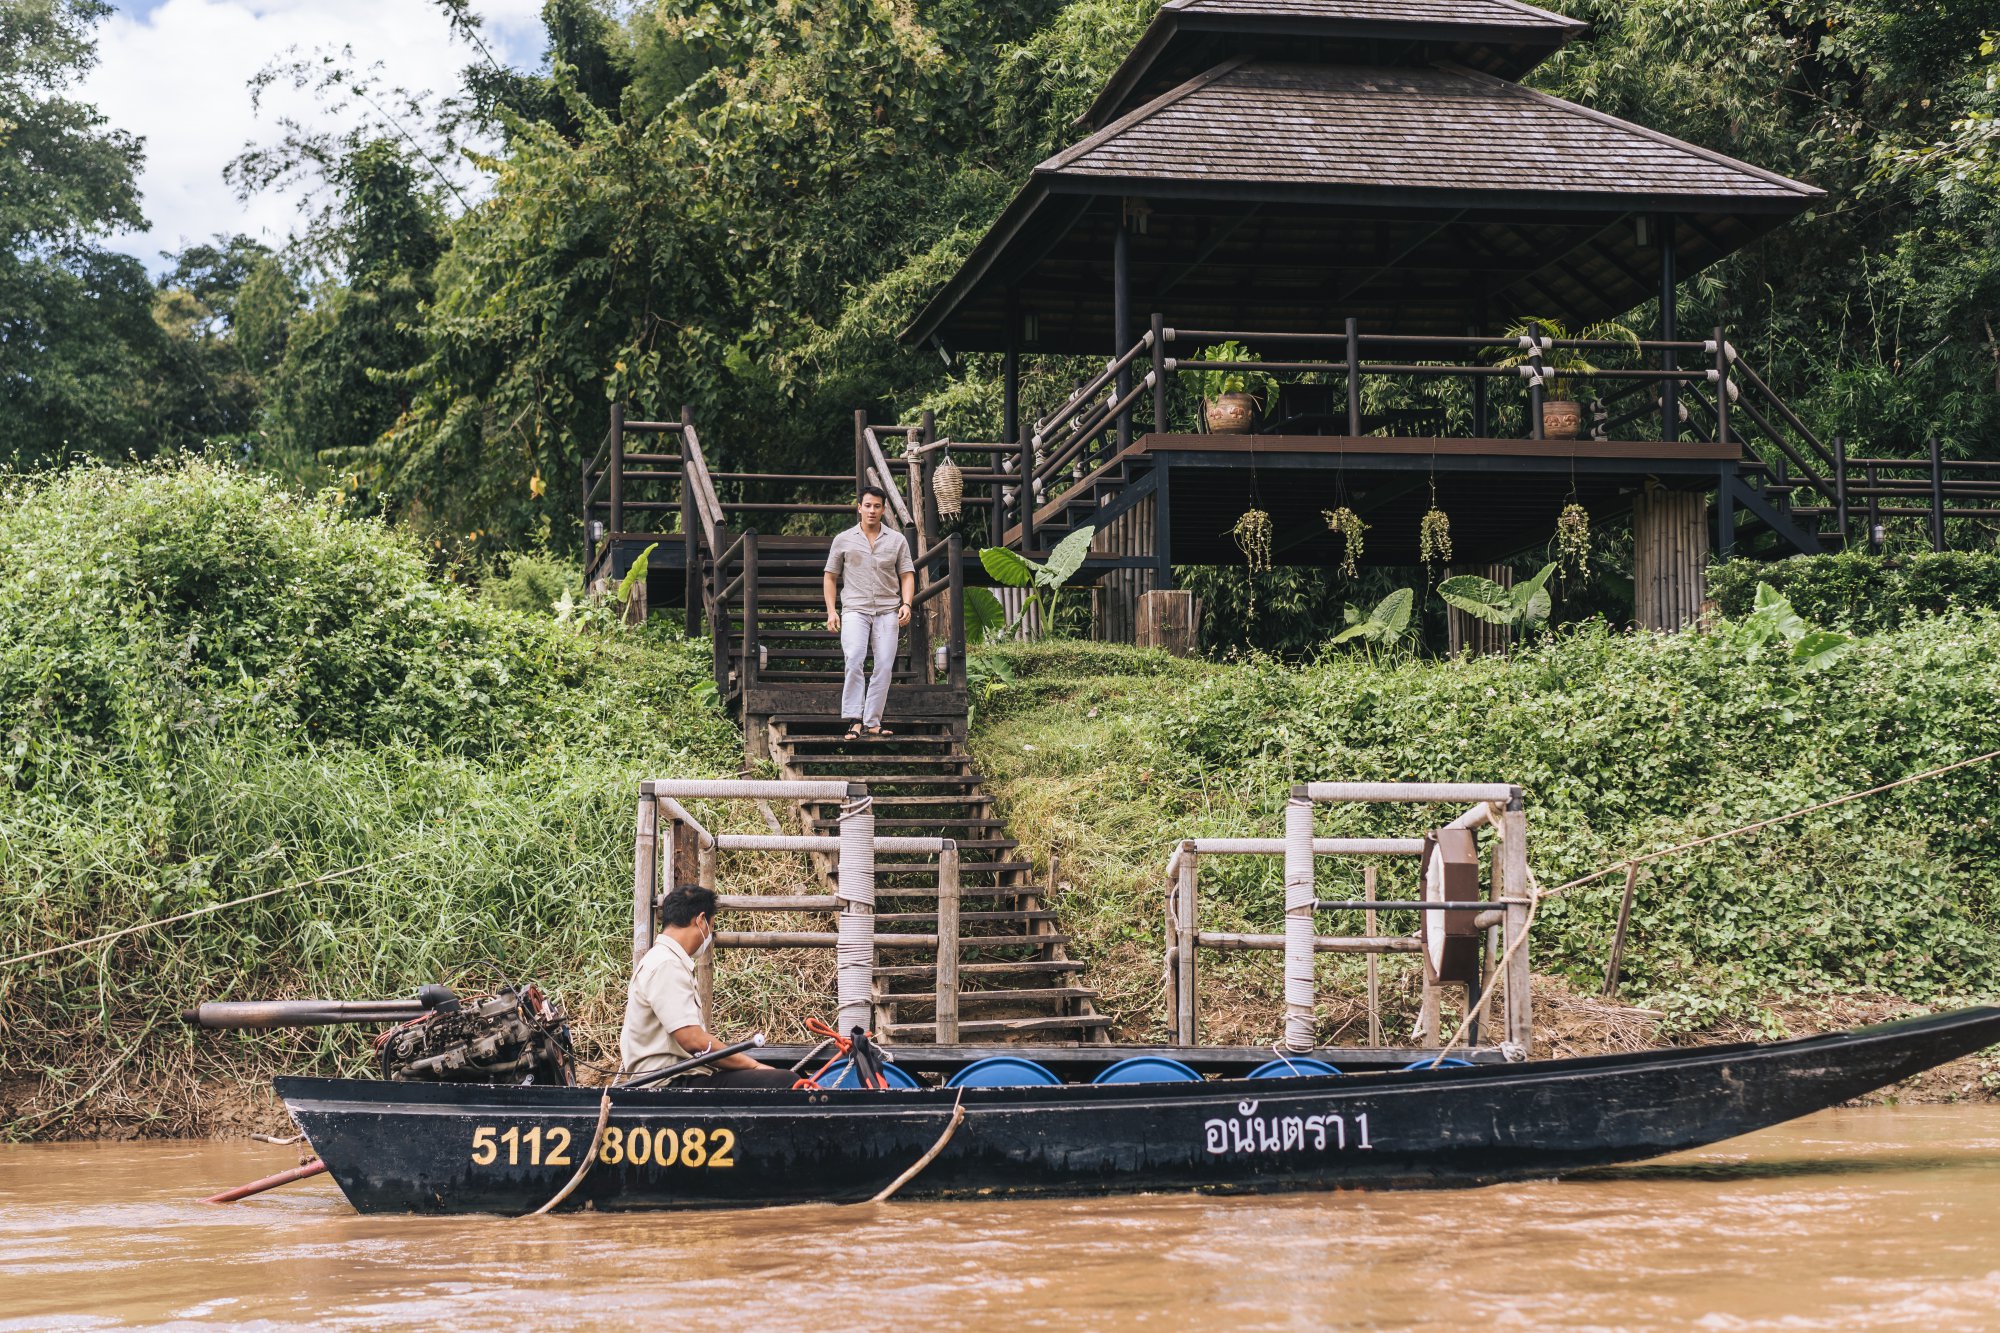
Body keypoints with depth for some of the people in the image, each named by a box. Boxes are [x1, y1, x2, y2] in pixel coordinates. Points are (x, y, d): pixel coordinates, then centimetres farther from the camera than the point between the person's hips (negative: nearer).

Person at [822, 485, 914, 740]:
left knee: (884, 666, -3)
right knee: (854, 658, -22)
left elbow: (907, 575, 10)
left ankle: (873, 722, 4)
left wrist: (906, 604, -6)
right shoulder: (843, 540, 8)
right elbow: (830, 576, 12)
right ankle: (854, 719, -22)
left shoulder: (897, 540, 11)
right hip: (855, 609, -2)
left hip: (887, 611, 2)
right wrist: (831, 610, 3)